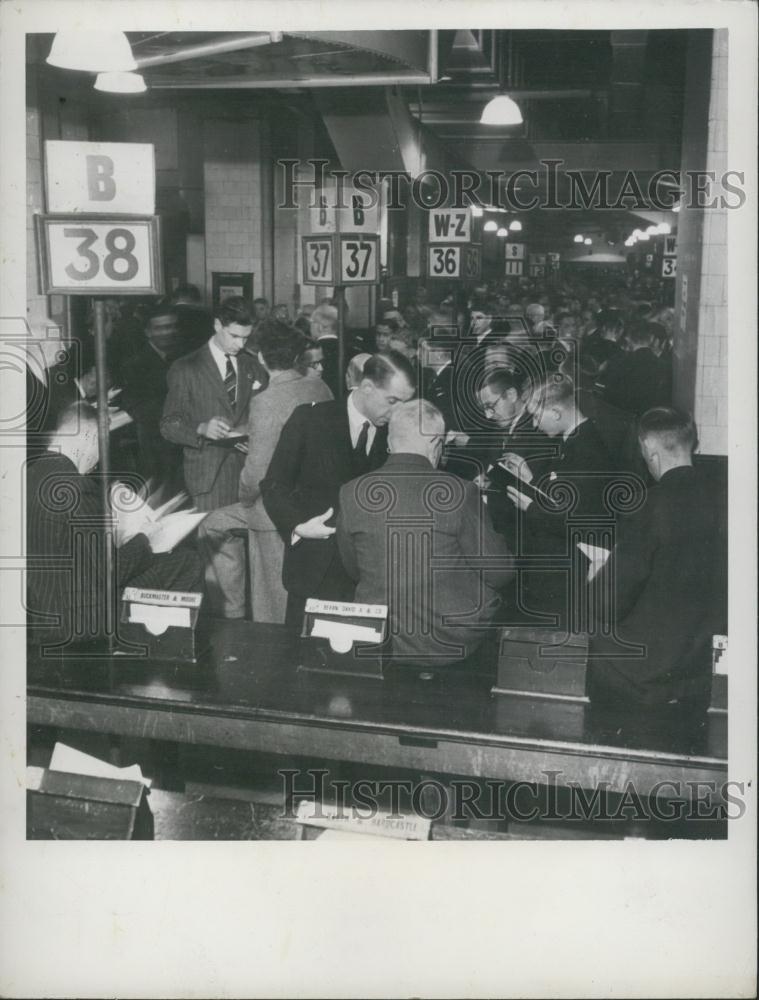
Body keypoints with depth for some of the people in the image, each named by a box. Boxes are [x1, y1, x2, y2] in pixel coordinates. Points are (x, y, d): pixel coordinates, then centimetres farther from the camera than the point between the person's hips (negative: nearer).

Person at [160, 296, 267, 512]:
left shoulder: (252, 367, 14)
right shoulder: (185, 369, 1)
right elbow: (169, 426, -2)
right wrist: (201, 429, -21)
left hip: (249, 469, 3)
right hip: (208, 476, -3)